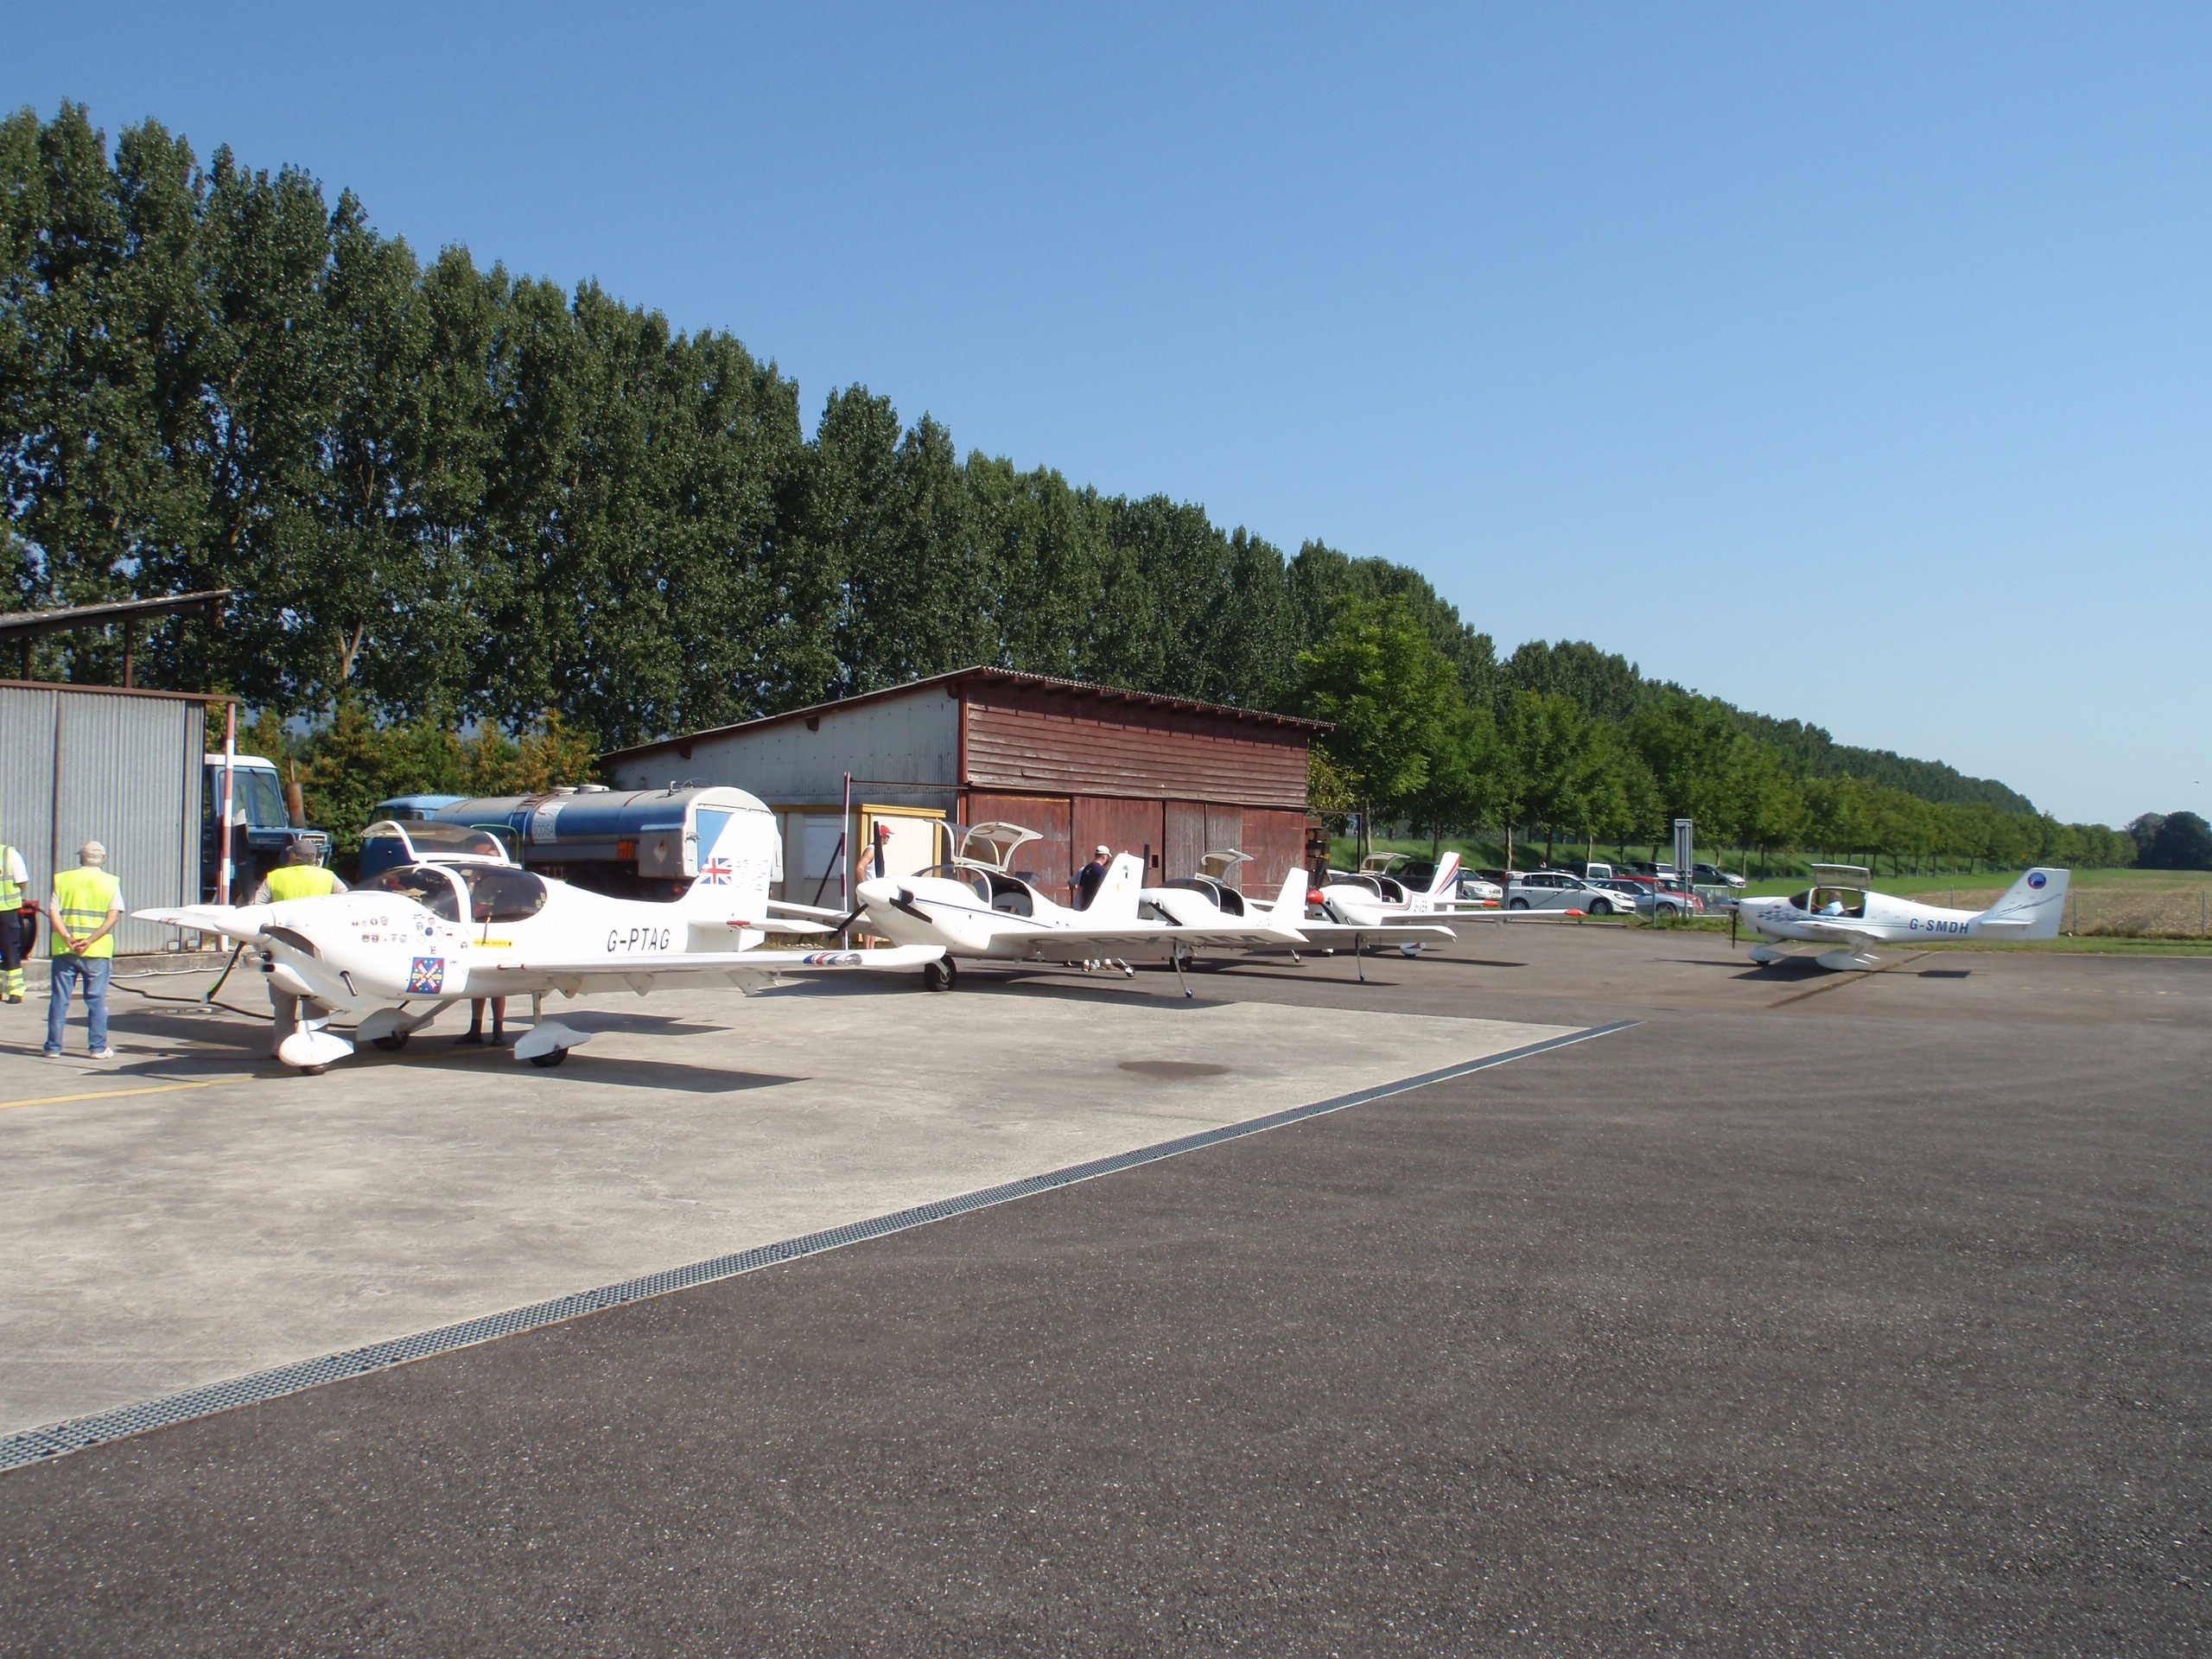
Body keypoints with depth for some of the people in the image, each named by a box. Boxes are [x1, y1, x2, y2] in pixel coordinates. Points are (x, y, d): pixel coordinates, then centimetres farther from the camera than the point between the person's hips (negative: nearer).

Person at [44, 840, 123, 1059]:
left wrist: (68, 939, -13)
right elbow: (113, 916, -8)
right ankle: (99, 1048, 5)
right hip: (97, 951, -1)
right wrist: (90, 940, -13)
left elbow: (53, 912, -4)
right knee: (97, 1000, 5)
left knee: (59, 999, 8)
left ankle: (53, 1047, 11)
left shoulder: (61, 879, 6)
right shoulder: (111, 882, 3)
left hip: (64, 950, 1)